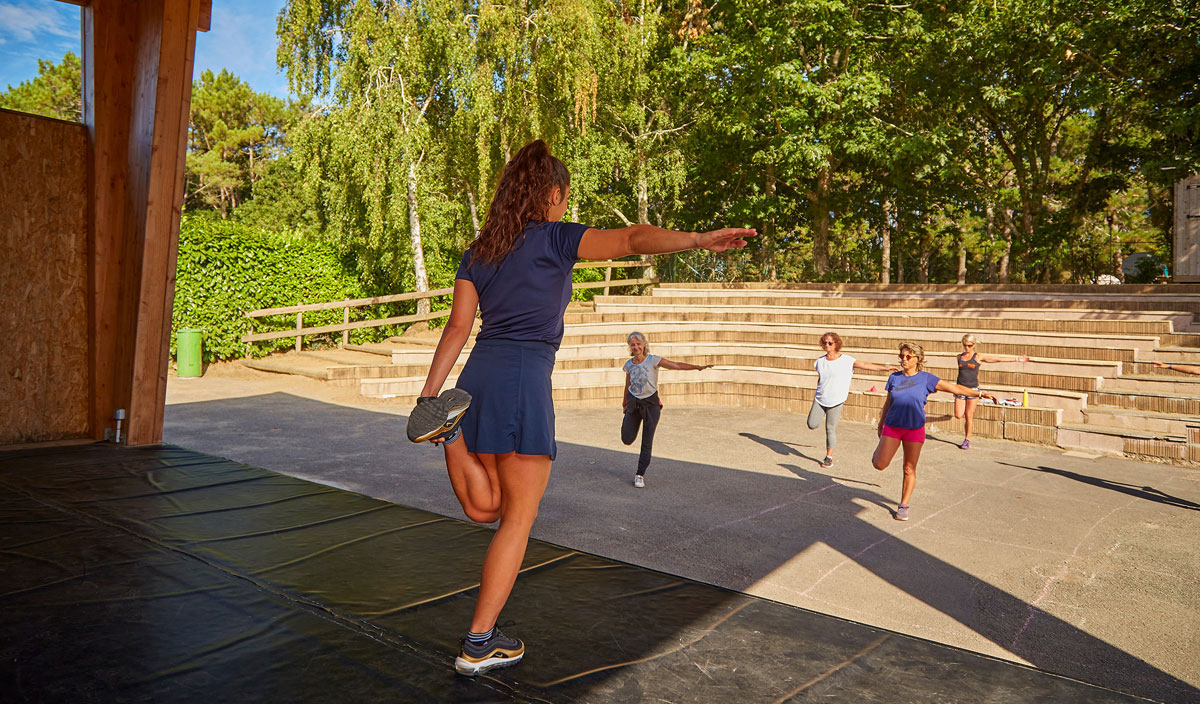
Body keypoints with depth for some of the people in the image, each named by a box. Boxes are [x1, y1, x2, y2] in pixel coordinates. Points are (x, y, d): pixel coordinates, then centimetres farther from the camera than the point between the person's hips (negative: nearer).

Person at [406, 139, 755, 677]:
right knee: (518, 518, 6)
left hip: (477, 376, 6)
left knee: (485, 508, 22)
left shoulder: (477, 253, 16)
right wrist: (698, 239, -28)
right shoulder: (555, 238, 0)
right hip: (525, 381, -6)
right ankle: (478, 645, 11)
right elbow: (631, 238, -16)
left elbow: (457, 328, 11)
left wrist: (428, 395, 11)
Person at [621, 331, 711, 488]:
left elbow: (676, 365, -19)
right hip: (633, 401, 3)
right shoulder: (629, 365, 0)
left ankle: (640, 475, 11)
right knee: (627, 439, 3)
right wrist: (624, 404, 25)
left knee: (647, 443, 0)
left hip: (650, 403, -3)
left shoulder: (653, 360, -12)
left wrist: (697, 367, -31)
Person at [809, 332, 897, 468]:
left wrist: (885, 368, -21)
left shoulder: (845, 360, -7)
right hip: (820, 399, 4)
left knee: (830, 430, -2)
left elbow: (865, 365, -13)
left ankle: (829, 457, 12)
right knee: (812, 425, -3)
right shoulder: (820, 361, 6)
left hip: (836, 401, -4)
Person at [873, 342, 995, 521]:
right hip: (892, 426, 1)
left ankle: (903, 506, 16)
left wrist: (980, 394, -6)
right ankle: (882, 447, 28)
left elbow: (955, 388, 0)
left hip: (915, 429, -1)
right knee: (880, 465, -7)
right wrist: (881, 424, 21)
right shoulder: (894, 378, 4)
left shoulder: (926, 379, -2)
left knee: (909, 470, 2)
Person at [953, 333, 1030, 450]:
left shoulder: (978, 357, -1)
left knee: (969, 416, 0)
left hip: (973, 389, -2)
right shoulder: (959, 357, 5)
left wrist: (1017, 359, 2)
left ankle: (967, 440, 13)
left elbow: (998, 358, 1)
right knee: (958, 415, -5)